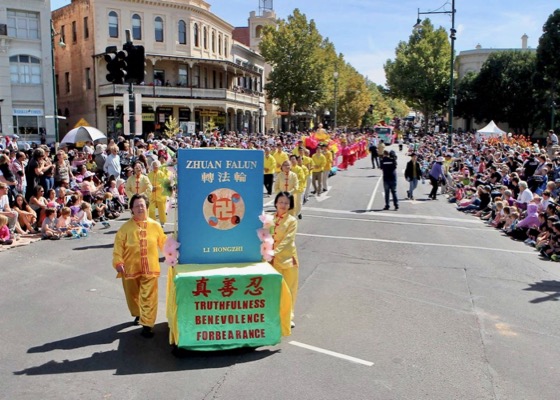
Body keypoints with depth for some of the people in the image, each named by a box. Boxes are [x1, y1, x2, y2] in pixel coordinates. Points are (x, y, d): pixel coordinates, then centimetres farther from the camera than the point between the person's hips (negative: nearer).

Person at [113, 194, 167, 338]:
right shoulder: (126, 227, -5)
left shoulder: (155, 226, -1)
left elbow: (164, 243, 7)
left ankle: (147, 324, -1)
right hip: (130, 268, 1)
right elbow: (118, 245, -6)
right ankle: (138, 315, 44)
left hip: (150, 269, -1)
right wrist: (118, 262, -15)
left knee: (148, 297, -6)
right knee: (133, 295, 18)